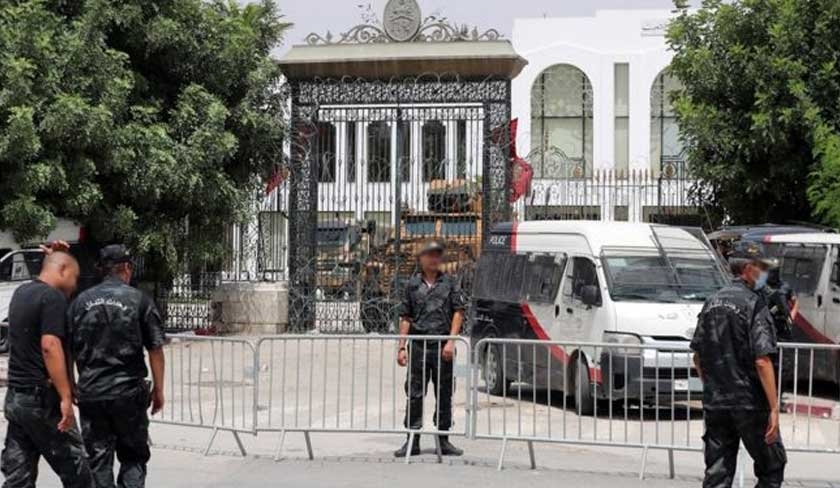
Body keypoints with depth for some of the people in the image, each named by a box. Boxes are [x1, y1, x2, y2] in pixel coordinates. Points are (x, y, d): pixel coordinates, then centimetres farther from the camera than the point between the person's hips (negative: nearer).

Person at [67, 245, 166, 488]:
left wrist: (71, 387, 18)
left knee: (98, 459, 8)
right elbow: (155, 349, -3)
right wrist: (158, 390, 4)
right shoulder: (139, 299, -3)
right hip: (128, 392, -2)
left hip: (90, 392, 2)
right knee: (133, 457, 9)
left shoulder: (81, 301, 5)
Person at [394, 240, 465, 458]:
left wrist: (451, 341, -9)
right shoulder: (412, 284, 9)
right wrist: (402, 346, 3)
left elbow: (458, 312, 2)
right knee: (414, 393, 0)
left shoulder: (450, 283, 7)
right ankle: (412, 441, 5)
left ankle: (443, 440, 15)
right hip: (418, 346, 0)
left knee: (444, 394, 6)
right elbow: (405, 317, 10)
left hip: (442, 347, 0)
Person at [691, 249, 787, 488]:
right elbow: (762, 361, -20)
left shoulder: (712, 302, 9)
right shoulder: (754, 304, -12)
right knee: (772, 467, 10)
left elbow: (697, 357, 15)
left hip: (714, 403, 6)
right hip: (749, 402, -6)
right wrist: (774, 408, -18)